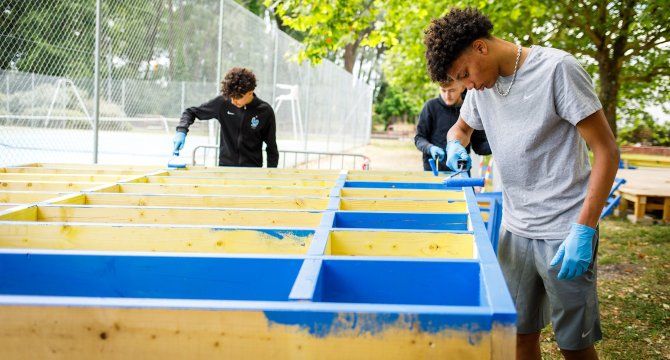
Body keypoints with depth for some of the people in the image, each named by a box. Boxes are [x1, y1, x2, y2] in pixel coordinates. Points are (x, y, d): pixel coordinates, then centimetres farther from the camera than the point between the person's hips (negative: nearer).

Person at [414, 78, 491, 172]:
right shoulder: (431, 106, -4)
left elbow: (478, 144, 6)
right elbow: (419, 138, 1)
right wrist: (430, 148, -19)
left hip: (461, 171, 1)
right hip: (434, 170, -1)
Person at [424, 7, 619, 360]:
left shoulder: (556, 69, -13)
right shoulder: (482, 86, 7)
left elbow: (606, 151, -12)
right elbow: (460, 127, 28)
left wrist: (584, 229, -18)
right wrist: (455, 146, 3)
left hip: (564, 234, -6)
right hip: (514, 230, 6)